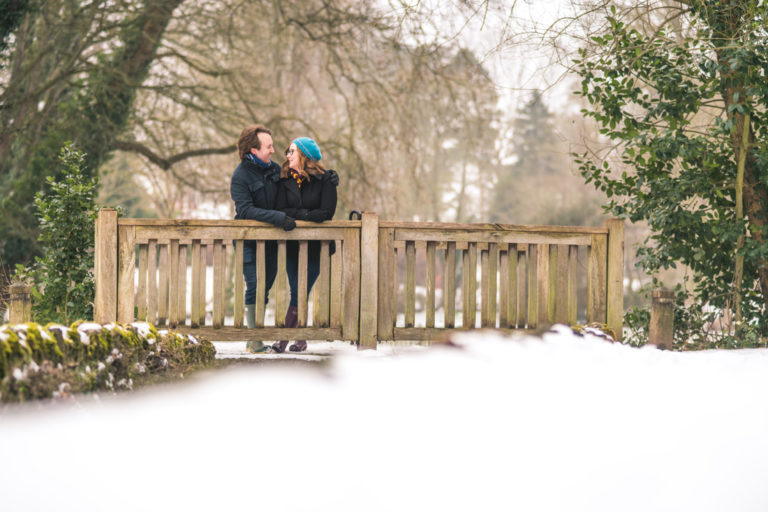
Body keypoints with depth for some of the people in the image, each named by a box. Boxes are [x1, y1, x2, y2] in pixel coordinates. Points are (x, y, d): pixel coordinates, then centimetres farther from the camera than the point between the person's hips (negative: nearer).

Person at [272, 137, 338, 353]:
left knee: (299, 292, -7)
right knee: (298, 292, 2)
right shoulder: (286, 179, 7)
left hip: (316, 244, -4)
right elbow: (281, 210, -2)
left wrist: (295, 216, -12)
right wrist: (306, 214, -14)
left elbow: (326, 213, -13)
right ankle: (300, 339, 9)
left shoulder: (326, 180, -5)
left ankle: (284, 337, -3)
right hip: (293, 244, 4)